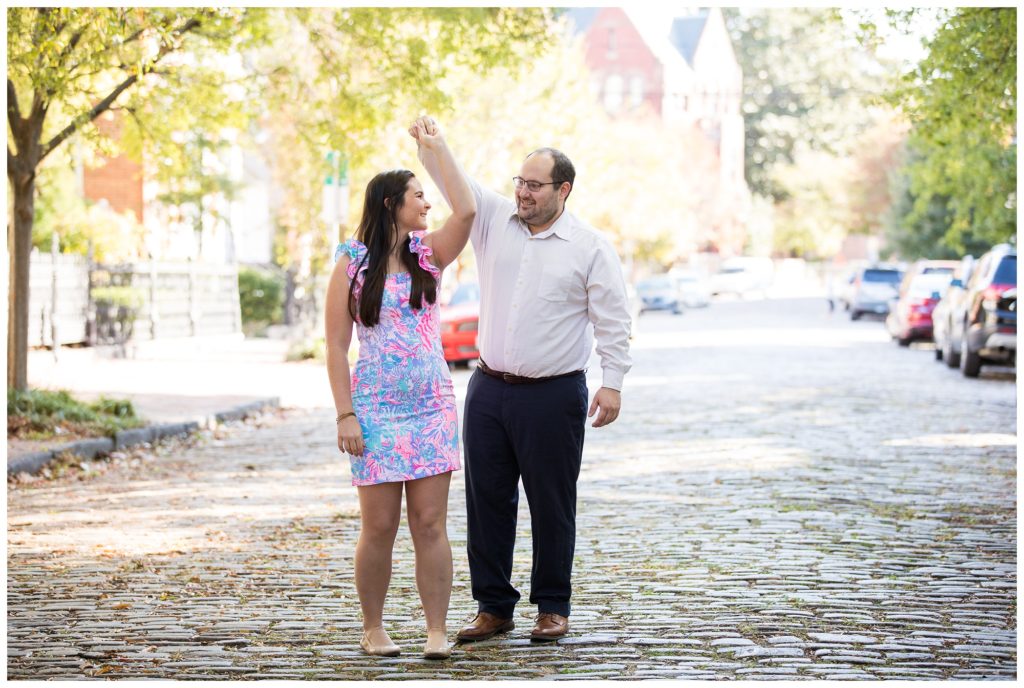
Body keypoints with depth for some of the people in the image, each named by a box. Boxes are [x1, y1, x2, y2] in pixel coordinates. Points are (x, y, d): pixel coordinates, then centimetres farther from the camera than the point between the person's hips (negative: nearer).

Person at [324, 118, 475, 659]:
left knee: (430, 525, 0)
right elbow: (336, 346, -2)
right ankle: (373, 628, 16)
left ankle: (437, 631, 2)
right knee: (379, 527, 1)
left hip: (432, 407, 3)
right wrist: (345, 415, -9)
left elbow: (467, 210, -9)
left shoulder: (428, 254, 9)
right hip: (376, 411, -3)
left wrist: (436, 145, -2)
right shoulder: (352, 265, 0)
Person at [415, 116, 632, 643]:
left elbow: (612, 321, -2)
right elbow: (452, 181, 0)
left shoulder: (590, 247, -2)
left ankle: (553, 607, 13)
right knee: (486, 497, 6)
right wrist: (430, 142, -19)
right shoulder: (495, 220, 8)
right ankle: (493, 606, 14)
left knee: (551, 503, 2)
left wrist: (612, 382, -9)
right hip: (488, 388, 4)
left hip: (554, 395, -4)